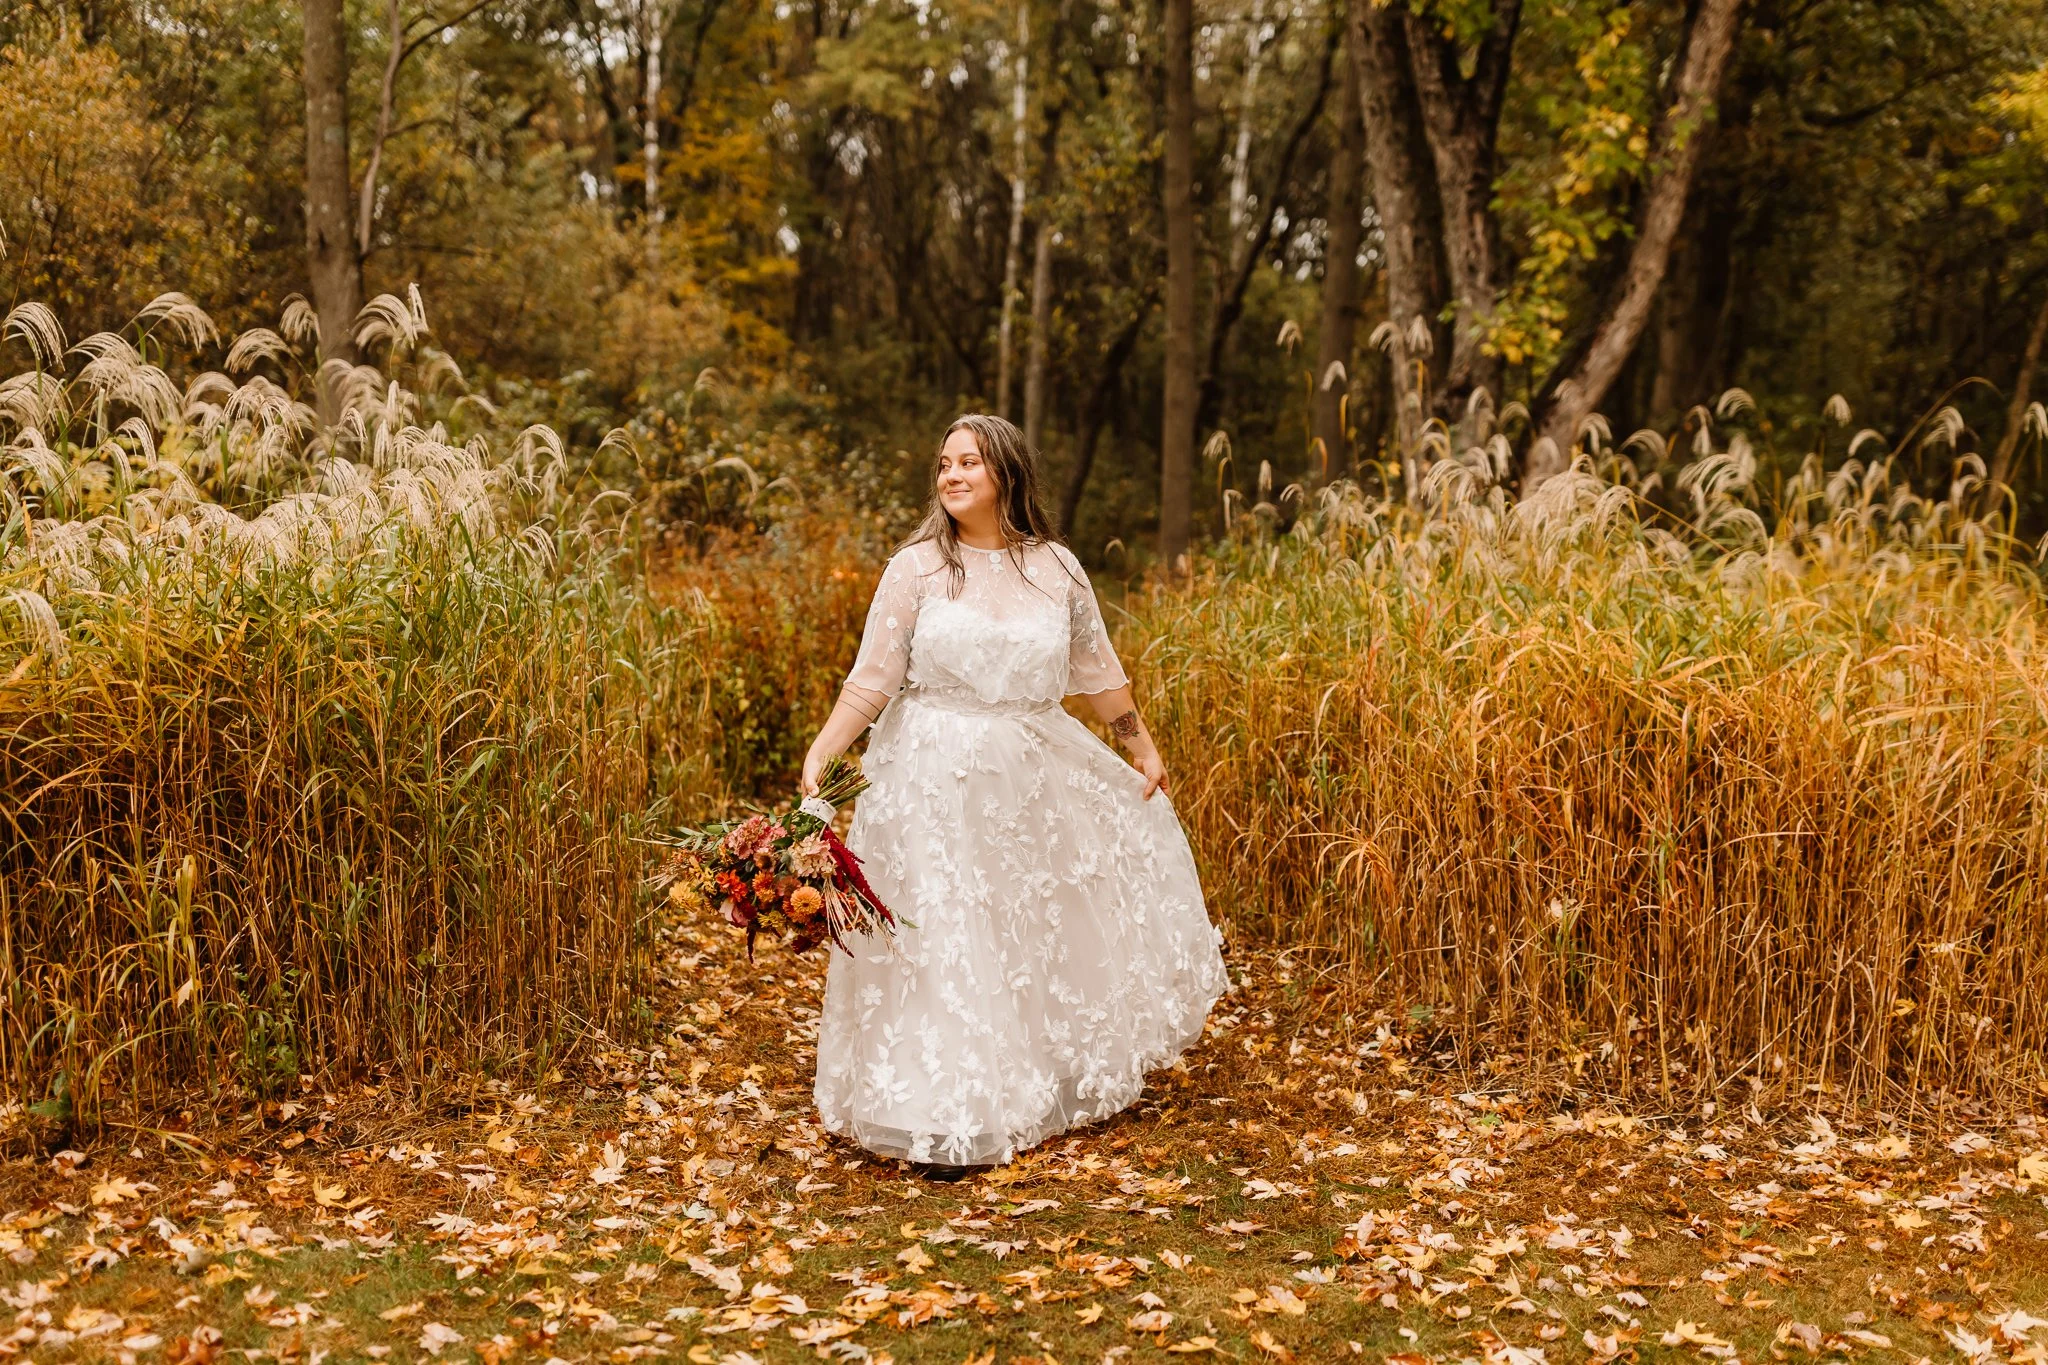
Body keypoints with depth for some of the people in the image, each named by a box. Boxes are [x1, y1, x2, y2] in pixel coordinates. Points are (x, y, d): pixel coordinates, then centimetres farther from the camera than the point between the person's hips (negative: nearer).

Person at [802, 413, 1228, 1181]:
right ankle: (937, 1123, 5)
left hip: (1034, 774, 4)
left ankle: (1053, 1089, 36)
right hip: (936, 775, -4)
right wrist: (819, 755, -18)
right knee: (940, 942, -3)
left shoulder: (1056, 569, 2)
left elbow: (1098, 670, 13)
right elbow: (872, 678, -7)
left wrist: (1143, 747, 19)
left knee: (1051, 930, 15)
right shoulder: (916, 568, -6)